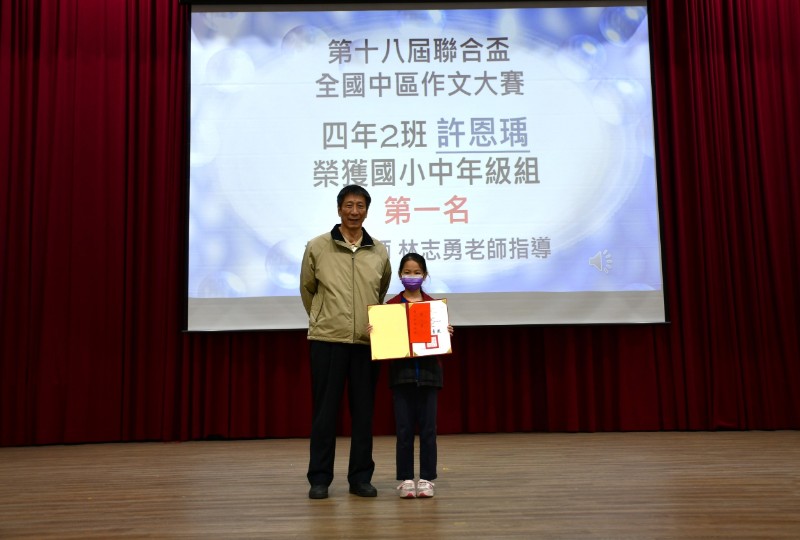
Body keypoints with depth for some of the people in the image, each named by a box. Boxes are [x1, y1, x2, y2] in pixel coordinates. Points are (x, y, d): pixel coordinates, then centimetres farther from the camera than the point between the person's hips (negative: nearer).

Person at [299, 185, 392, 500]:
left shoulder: (379, 252, 7)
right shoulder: (317, 247, 1)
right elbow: (307, 290, 12)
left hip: (367, 342, 2)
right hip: (327, 341, -2)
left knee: (363, 412, 8)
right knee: (325, 411, 3)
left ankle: (361, 477, 20)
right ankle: (319, 479, 14)